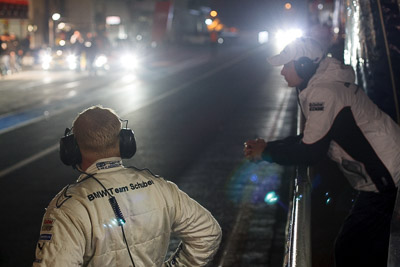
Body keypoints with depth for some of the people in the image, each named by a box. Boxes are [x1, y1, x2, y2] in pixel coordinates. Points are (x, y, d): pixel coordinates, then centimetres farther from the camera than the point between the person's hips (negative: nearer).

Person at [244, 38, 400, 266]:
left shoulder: (323, 93, -22)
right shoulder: (322, 83, 10)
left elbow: (310, 152, -20)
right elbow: (314, 136, 15)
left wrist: (266, 152, -7)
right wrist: (267, 147, 8)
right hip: (382, 175, 10)